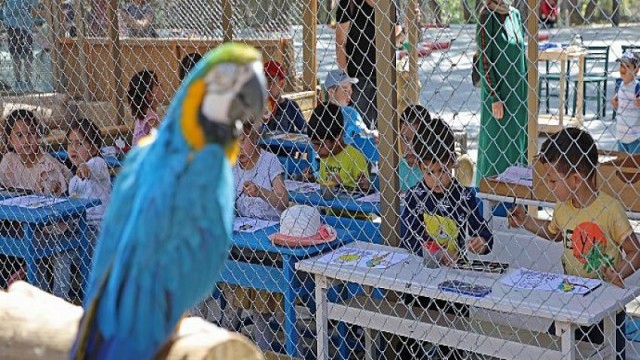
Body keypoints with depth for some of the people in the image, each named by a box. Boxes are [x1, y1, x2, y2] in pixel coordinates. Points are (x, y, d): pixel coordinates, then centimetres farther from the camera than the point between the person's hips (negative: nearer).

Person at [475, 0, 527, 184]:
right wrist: (494, 98, -17)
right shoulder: (488, 17, -13)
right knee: (495, 142, 1)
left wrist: (525, 90, 11)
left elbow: (521, 53, 14)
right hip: (497, 89, -7)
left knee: (517, 139, 12)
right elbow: (485, 61, -15)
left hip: (517, 89, 7)